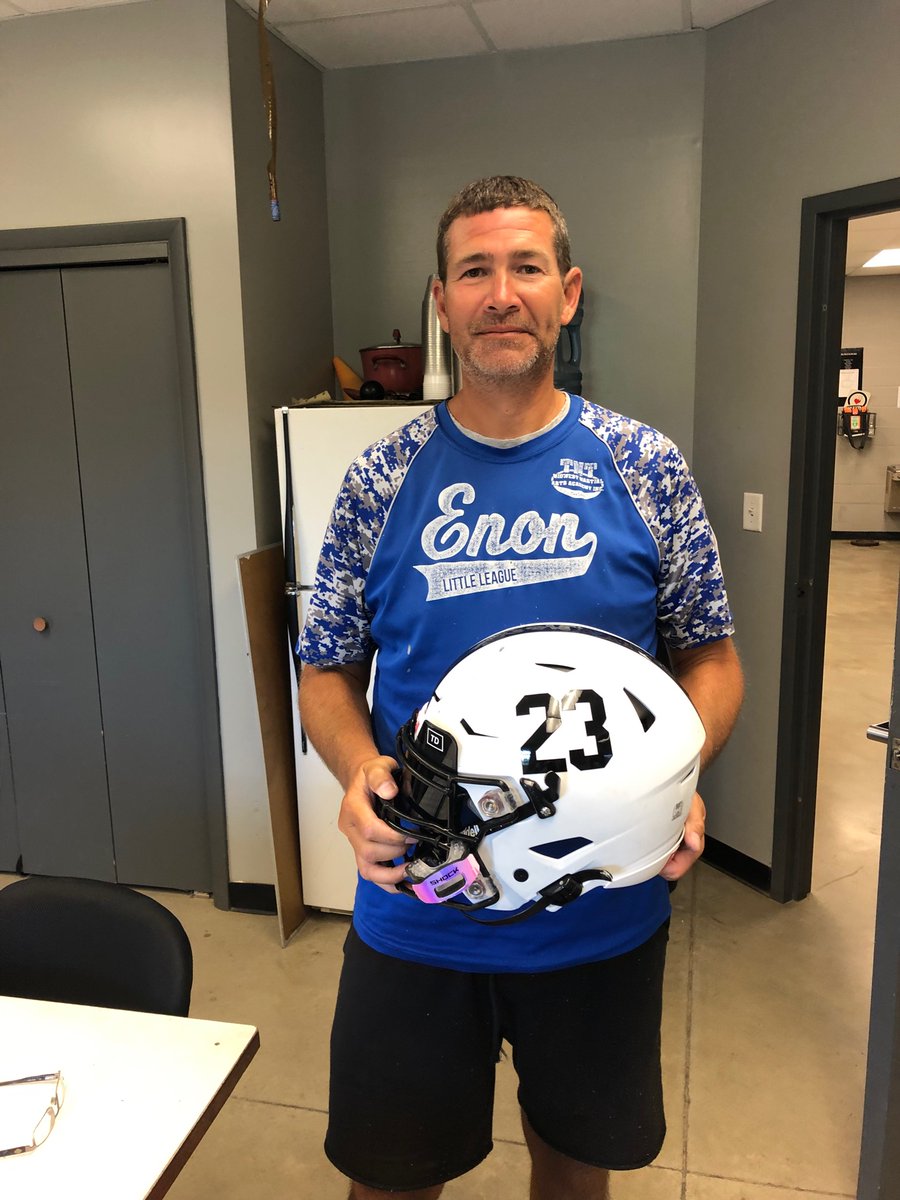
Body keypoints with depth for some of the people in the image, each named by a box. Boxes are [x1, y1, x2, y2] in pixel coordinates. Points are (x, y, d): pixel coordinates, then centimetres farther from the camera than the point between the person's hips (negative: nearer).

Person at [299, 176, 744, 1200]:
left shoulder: (647, 469, -5)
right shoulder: (382, 480, -4)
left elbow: (710, 658, 2)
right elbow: (327, 671, 1)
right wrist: (359, 770, -19)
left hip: (604, 912, 1)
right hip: (415, 913, 0)